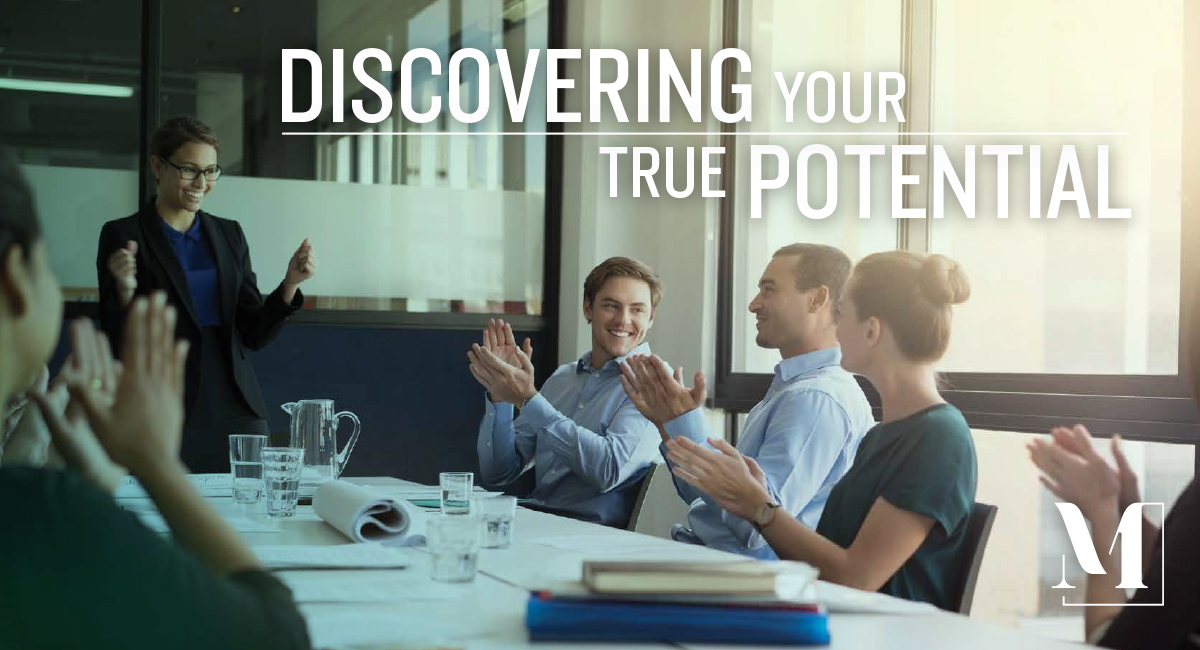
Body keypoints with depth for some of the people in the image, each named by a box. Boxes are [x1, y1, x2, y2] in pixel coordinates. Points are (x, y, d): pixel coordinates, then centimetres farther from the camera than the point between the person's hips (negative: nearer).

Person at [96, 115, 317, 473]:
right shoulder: (121, 236, 0)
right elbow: (117, 339, -3)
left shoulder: (229, 234, 12)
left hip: (235, 412, 4)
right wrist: (125, 291, -21)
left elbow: (254, 333, 10)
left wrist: (290, 284, -4)